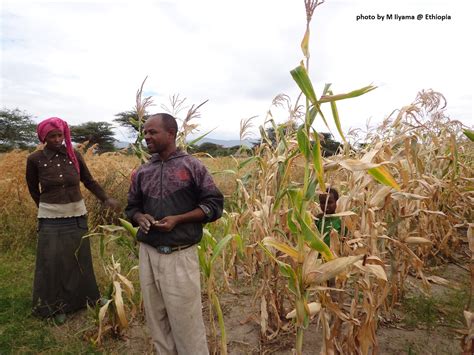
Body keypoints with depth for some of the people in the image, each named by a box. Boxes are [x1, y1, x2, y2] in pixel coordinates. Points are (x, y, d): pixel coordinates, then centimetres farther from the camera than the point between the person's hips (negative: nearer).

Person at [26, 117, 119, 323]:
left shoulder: (74, 155, -2)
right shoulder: (35, 159, -8)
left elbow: (89, 181, 5)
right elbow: (33, 189, 7)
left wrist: (106, 200, -6)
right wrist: (46, 208, 11)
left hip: (77, 215, 3)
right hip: (51, 219, -2)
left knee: (80, 259, 16)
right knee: (53, 262, 6)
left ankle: (85, 298, 36)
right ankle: (57, 306, 26)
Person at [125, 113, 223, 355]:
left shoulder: (192, 166, -5)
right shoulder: (142, 172, 8)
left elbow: (214, 204, -5)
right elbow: (131, 207, 18)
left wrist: (177, 219, -15)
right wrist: (140, 217, -6)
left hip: (180, 255, -4)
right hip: (148, 254, 5)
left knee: (186, 322, 4)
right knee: (156, 321, 16)